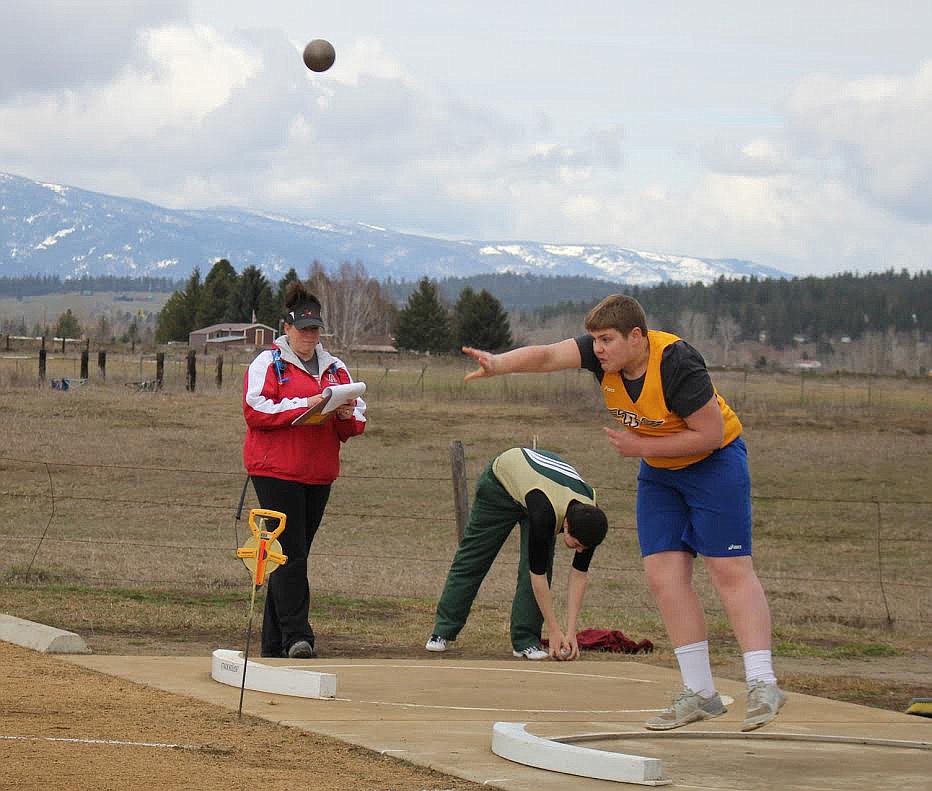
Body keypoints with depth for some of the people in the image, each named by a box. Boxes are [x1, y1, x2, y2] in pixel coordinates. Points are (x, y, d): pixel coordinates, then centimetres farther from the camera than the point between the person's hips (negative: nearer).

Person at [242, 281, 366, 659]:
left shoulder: (335, 369, 17)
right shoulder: (268, 363, 2)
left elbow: (357, 424, 16)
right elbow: (255, 411, -12)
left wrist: (347, 416, -8)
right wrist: (304, 405, -18)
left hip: (319, 475, 5)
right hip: (276, 471, -5)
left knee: (295, 554, 7)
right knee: (291, 553, -13)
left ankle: (274, 641, 11)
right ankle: (297, 635, -16)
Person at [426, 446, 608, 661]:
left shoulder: (590, 518, -30)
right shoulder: (545, 514, -46)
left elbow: (580, 574, -20)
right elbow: (538, 574, -36)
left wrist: (571, 632, -23)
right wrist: (554, 631, -31)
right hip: (500, 480, -4)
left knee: (537, 564, -13)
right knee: (473, 558, 3)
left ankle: (525, 641, -5)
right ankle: (443, 631, 15)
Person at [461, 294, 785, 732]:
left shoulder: (676, 364, -30)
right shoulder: (603, 354, -12)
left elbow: (710, 434, -26)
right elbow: (548, 355, -24)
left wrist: (640, 446, -23)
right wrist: (499, 363, -43)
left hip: (713, 463, -7)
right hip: (658, 473, 7)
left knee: (730, 569, -13)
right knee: (664, 575, -2)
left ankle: (762, 686, -14)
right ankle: (699, 694, 2)